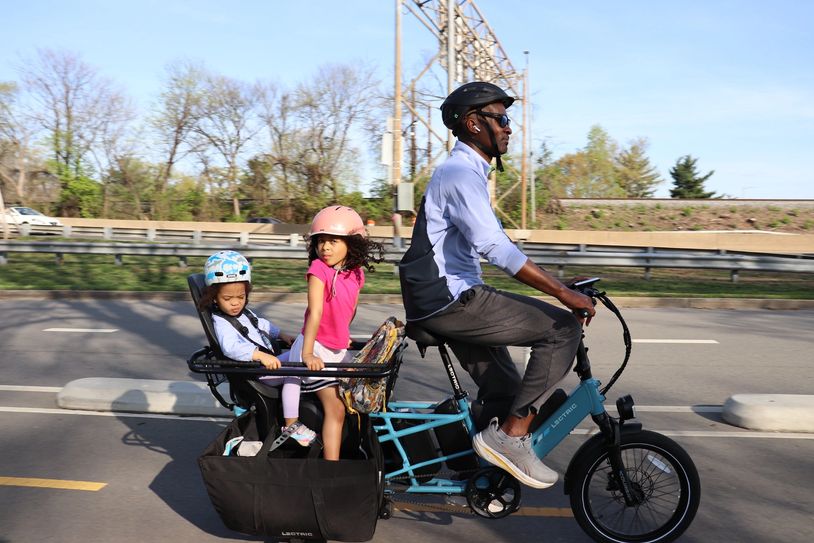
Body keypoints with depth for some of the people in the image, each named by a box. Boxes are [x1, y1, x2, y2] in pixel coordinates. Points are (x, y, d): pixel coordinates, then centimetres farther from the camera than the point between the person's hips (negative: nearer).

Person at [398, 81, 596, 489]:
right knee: (562, 329, -11)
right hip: (449, 300, -10)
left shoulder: (466, 173, 20)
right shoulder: (460, 174, -14)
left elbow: (489, 244, 24)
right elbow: (494, 246, -27)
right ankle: (511, 436, -9)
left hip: (449, 301, 10)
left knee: (506, 399, 17)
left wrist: (558, 289, 21)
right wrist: (563, 293, -28)